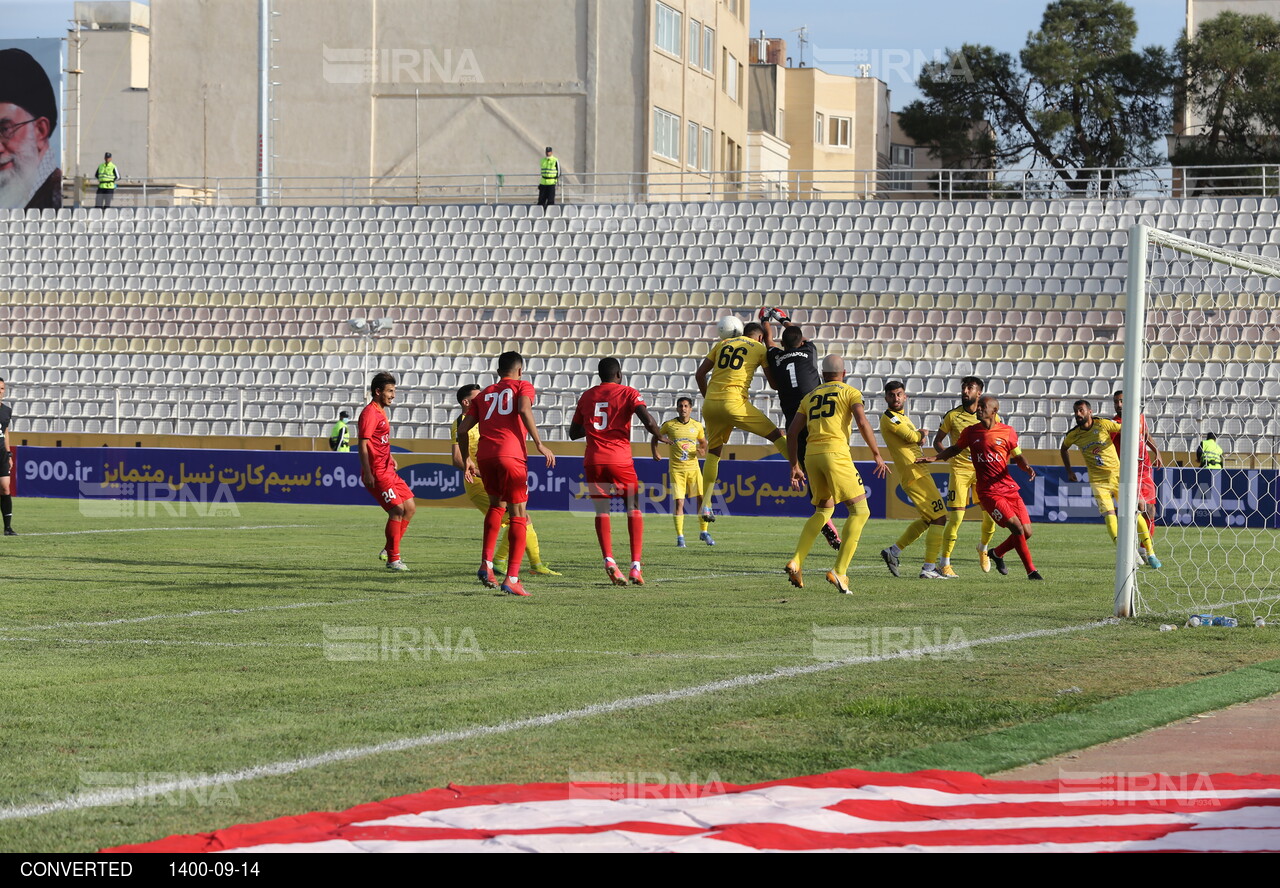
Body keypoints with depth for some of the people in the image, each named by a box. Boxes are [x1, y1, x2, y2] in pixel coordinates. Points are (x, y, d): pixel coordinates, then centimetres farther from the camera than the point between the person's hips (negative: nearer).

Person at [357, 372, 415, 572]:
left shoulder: (380, 412, 18)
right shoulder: (370, 413, -13)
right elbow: (363, 444, -19)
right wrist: (367, 473, -25)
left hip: (388, 471, 10)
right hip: (376, 473, -10)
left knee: (410, 507, 9)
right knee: (397, 509, -14)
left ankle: (390, 550, 17)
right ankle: (393, 559, -8)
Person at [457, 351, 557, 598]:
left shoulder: (484, 394, 25)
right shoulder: (523, 386, 12)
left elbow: (462, 429, 17)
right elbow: (524, 410, -11)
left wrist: (466, 460, 27)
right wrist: (539, 444, -10)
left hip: (484, 455, 5)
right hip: (511, 455, -5)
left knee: (497, 504, 27)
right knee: (518, 515, 1)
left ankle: (486, 564, 15)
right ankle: (512, 579, -7)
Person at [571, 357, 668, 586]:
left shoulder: (587, 396, 14)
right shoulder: (628, 393, 2)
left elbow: (574, 433, 21)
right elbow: (648, 421, -12)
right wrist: (660, 437, 6)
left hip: (593, 461, 3)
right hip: (619, 459, -3)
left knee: (601, 511, 7)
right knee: (634, 509, 8)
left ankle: (608, 559, -15)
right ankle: (635, 566, -3)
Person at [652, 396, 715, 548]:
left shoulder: (697, 426, 5)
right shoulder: (669, 425, 0)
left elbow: (704, 443, 18)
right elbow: (655, 438, 12)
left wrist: (703, 450, -5)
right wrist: (655, 452, -5)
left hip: (693, 467, 2)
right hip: (676, 468, -2)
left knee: (701, 499, -4)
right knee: (678, 502, -7)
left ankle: (704, 532, 13)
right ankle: (680, 537, 0)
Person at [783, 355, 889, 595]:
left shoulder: (810, 397, 22)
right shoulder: (850, 392, 9)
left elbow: (792, 432, 17)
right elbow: (862, 423, -7)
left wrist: (794, 466, 23)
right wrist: (877, 455, 0)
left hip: (812, 454, 6)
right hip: (835, 452, -5)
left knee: (823, 510, 23)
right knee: (860, 511, 1)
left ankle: (796, 563, 8)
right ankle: (839, 571, -11)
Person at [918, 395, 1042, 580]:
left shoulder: (1008, 432, 3)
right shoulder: (970, 432, 5)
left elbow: (1018, 457, 11)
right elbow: (955, 449, 21)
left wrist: (1027, 467, -10)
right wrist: (933, 458, 10)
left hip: (1010, 488, 3)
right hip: (988, 492, -3)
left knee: (1027, 533, 1)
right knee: (1017, 528, -17)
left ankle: (997, 554, 28)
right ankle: (1031, 571, -6)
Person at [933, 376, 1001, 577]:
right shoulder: (952, 416, -1)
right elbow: (937, 441, 8)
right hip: (960, 470, -2)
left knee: (991, 515, -3)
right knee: (955, 517, -10)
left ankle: (983, 549, 28)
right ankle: (944, 563, 0)